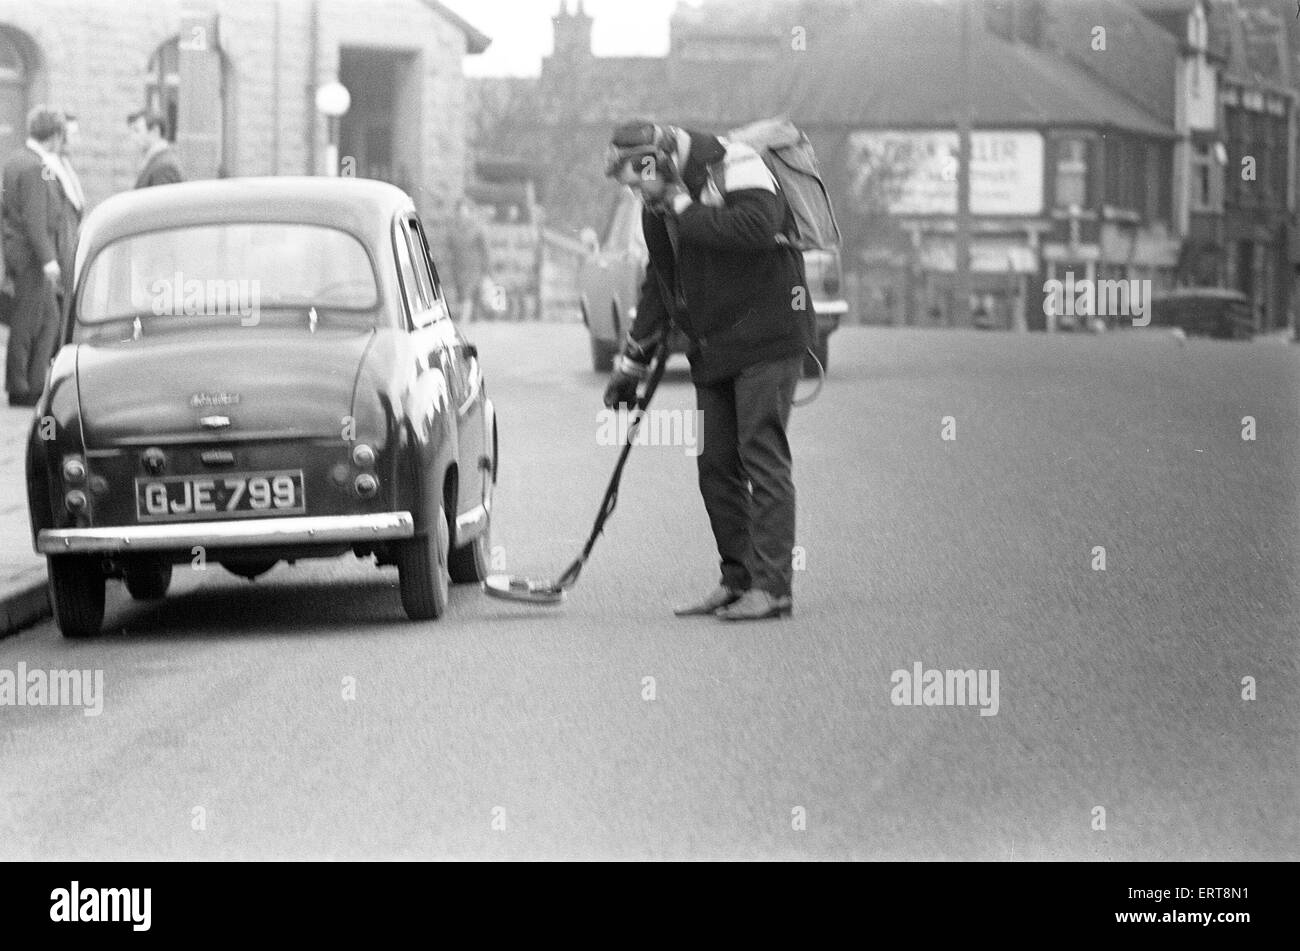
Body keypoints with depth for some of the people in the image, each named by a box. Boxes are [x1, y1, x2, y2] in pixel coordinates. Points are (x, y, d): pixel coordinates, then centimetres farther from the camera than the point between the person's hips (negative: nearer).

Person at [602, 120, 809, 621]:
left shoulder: (734, 169, -15)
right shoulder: (660, 205, 11)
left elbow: (756, 228, -35)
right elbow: (658, 283, 22)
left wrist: (684, 209, -24)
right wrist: (633, 361, 21)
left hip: (765, 337, -8)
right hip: (712, 349, 8)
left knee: (762, 456, -11)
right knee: (716, 463, 7)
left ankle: (772, 585, -12)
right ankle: (738, 580, 14)